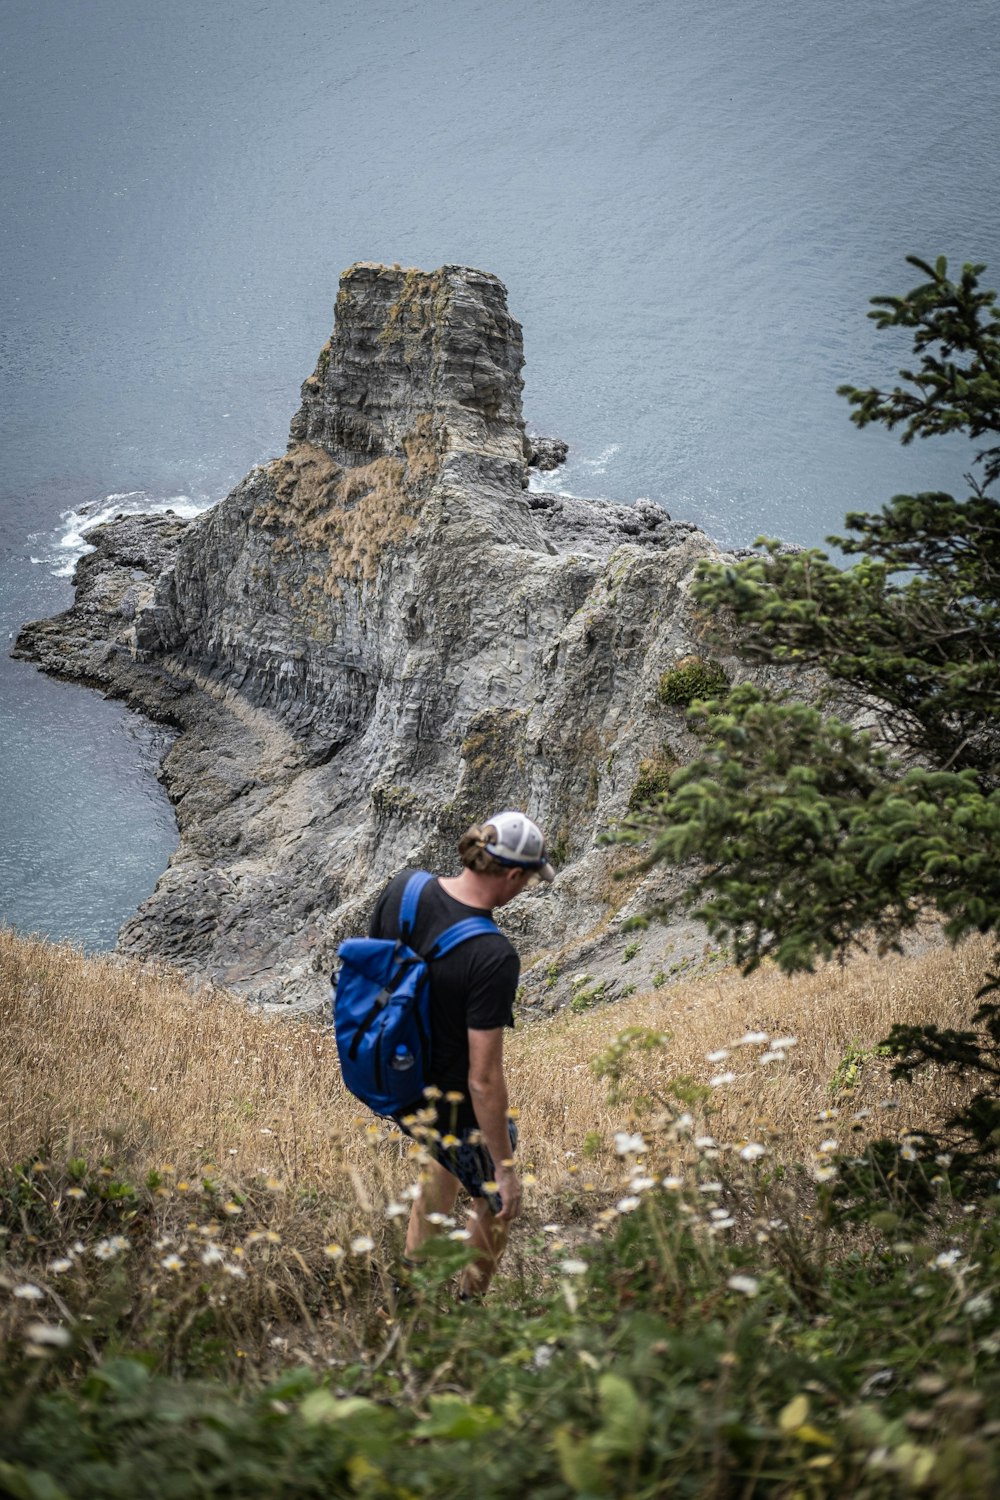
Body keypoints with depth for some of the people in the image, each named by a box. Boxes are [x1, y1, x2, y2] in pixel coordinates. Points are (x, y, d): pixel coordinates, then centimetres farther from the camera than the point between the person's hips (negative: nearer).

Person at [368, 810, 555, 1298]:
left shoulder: (403, 887, -12)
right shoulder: (493, 957, -32)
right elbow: (483, 1080, -29)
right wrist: (505, 1168, -17)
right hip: (449, 1105, -7)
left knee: (446, 1159, 36)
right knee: (498, 1204, 22)